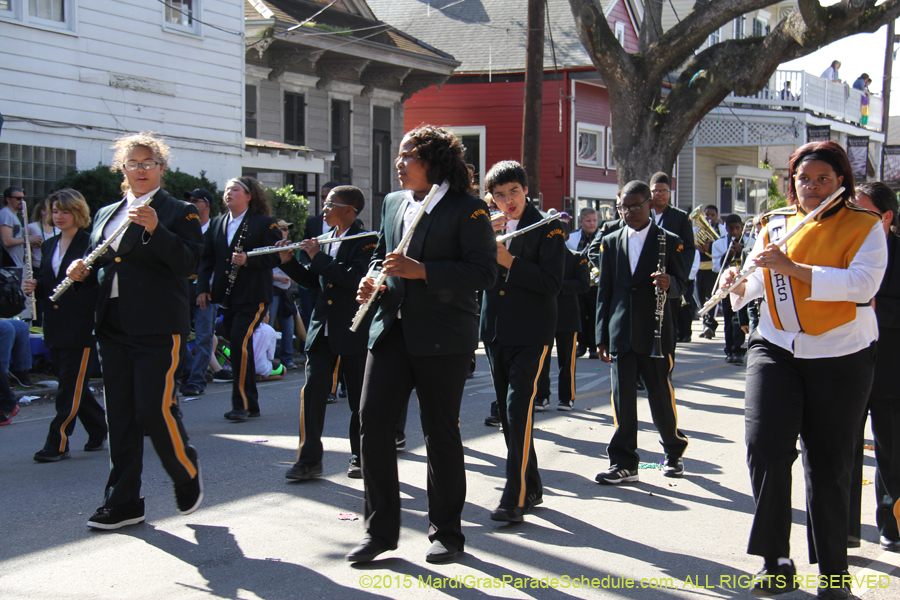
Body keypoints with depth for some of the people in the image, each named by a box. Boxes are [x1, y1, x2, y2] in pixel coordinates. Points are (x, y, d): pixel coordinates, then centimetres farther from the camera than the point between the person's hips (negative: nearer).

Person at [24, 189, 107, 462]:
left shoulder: (91, 243, -6)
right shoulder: (49, 245, 16)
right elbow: (45, 284, 19)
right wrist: (34, 286, 0)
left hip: (81, 325, -7)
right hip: (55, 327, 7)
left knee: (71, 387, -4)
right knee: (75, 385, 11)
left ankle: (57, 444, -1)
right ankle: (100, 429, 26)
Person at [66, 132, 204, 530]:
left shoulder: (179, 213, 1)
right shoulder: (106, 214, 19)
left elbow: (188, 265, -12)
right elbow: (97, 264, 23)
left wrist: (155, 229, -23)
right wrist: (81, 272, 1)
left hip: (157, 329, -6)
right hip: (113, 328, 6)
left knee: (156, 410, -10)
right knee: (120, 415, 7)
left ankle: (187, 476, 17)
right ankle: (123, 504, 14)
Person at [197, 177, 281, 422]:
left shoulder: (264, 224, -2)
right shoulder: (217, 223, 15)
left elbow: (275, 256, -8)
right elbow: (207, 258, 14)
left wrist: (247, 260, -20)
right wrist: (202, 287, 3)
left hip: (252, 296, -6)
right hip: (226, 297, 6)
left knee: (240, 342, -18)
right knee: (241, 347, 10)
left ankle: (241, 403, -13)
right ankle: (250, 403, 18)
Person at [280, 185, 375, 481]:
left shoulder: (365, 241, -8)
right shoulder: (322, 241, 13)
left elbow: (354, 277, -23)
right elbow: (312, 281, 17)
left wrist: (318, 258, -19)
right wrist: (289, 261, 3)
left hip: (354, 329, -6)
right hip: (322, 329, 6)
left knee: (358, 397, 5)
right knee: (312, 393, -2)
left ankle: (360, 457, 18)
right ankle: (309, 460, 2)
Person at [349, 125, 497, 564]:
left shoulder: (467, 209, -7)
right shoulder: (392, 203, 14)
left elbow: (484, 272, -14)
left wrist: (421, 271, -21)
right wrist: (372, 280, 5)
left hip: (443, 337, -6)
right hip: (391, 329, 6)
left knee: (441, 432, 2)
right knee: (372, 419, -3)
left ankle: (447, 533, 18)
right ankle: (380, 530, 8)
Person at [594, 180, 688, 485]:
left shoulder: (669, 241, 3)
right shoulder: (611, 242, 10)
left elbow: (680, 285, 3)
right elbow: (604, 290, 10)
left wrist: (668, 283, -22)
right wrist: (602, 336, 5)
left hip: (655, 332, -2)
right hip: (621, 332, 2)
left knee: (660, 394, 6)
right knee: (622, 397, -2)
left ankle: (674, 451, 28)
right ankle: (623, 463, 4)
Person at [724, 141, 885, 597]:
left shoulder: (864, 226, -3)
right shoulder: (774, 223, 10)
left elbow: (862, 284, -18)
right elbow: (758, 279, 12)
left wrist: (791, 267, -24)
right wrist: (738, 284, -12)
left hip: (840, 356, -3)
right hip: (776, 348, 3)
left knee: (828, 464, 3)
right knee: (765, 445, -13)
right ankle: (776, 560, 0)